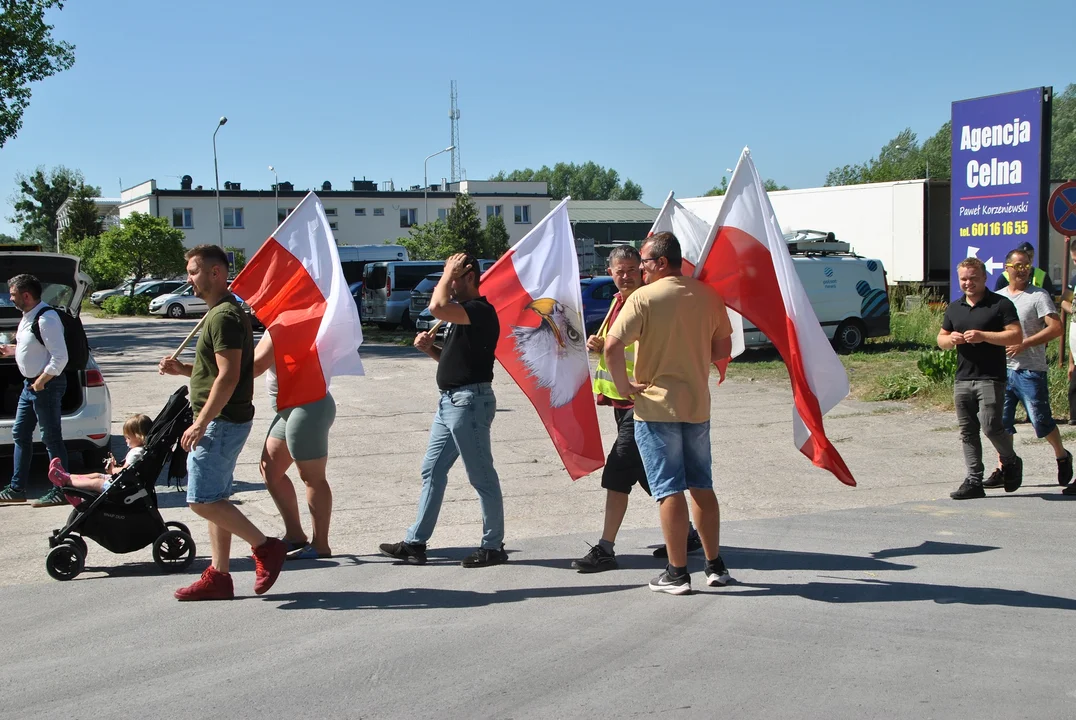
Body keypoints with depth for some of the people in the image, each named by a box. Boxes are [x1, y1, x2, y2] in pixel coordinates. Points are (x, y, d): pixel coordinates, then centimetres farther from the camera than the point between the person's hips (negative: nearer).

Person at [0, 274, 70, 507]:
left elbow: (60, 358, -25)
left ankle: (60, 491, 4)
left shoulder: (46, 319, -22)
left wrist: (41, 381, -21)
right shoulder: (27, 317, 9)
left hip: (47, 385, -11)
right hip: (30, 384, 11)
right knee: (20, 434, 15)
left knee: (51, 439, -3)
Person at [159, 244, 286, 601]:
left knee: (203, 500, -10)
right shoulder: (221, 312, 18)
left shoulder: (224, 316, -16)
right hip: (221, 421, 11)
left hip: (222, 421, -11)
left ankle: (265, 546, -3)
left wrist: (201, 423, -23)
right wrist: (183, 369, 10)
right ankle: (218, 577, 14)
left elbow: (229, 375, -23)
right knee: (213, 500, 11)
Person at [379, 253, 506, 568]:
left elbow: (437, 308, -30)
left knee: (481, 476, -3)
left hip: (469, 400, -11)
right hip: (450, 400, 11)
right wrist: (430, 348, 7)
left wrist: (448, 273, -15)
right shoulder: (464, 314, 19)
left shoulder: (481, 311, -14)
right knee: (432, 471, 11)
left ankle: (493, 546, 6)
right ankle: (415, 543, 16)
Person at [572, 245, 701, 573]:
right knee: (646, 472, 16)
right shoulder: (618, 302, 15)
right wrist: (598, 345, 6)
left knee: (617, 472, -10)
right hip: (622, 401, 10)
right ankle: (685, 533, 28)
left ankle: (605, 549, -5)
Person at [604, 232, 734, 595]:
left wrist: (624, 385, -9)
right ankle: (715, 565, 20)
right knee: (703, 487, 14)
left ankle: (677, 572, 3)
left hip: (657, 406, -5)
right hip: (698, 404, 5)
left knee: (670, 490, -1)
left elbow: (612, 347, -21)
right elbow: (723, 348, 12)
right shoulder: (708, 295, 4)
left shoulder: (644, 297, -12)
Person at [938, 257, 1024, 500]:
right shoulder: (954, 308, 17)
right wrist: (951, 339, -2)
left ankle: (1011, 462, 14)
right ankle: (974, 480, 7)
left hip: (991, 378, -6)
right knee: (967, 432, 4)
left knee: (991, 425, -14)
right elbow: (941, 339, 22)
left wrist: (983, 336, -19)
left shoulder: (1001, 304, -2)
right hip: (962, 379, 6)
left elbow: (1016, 335, -9)